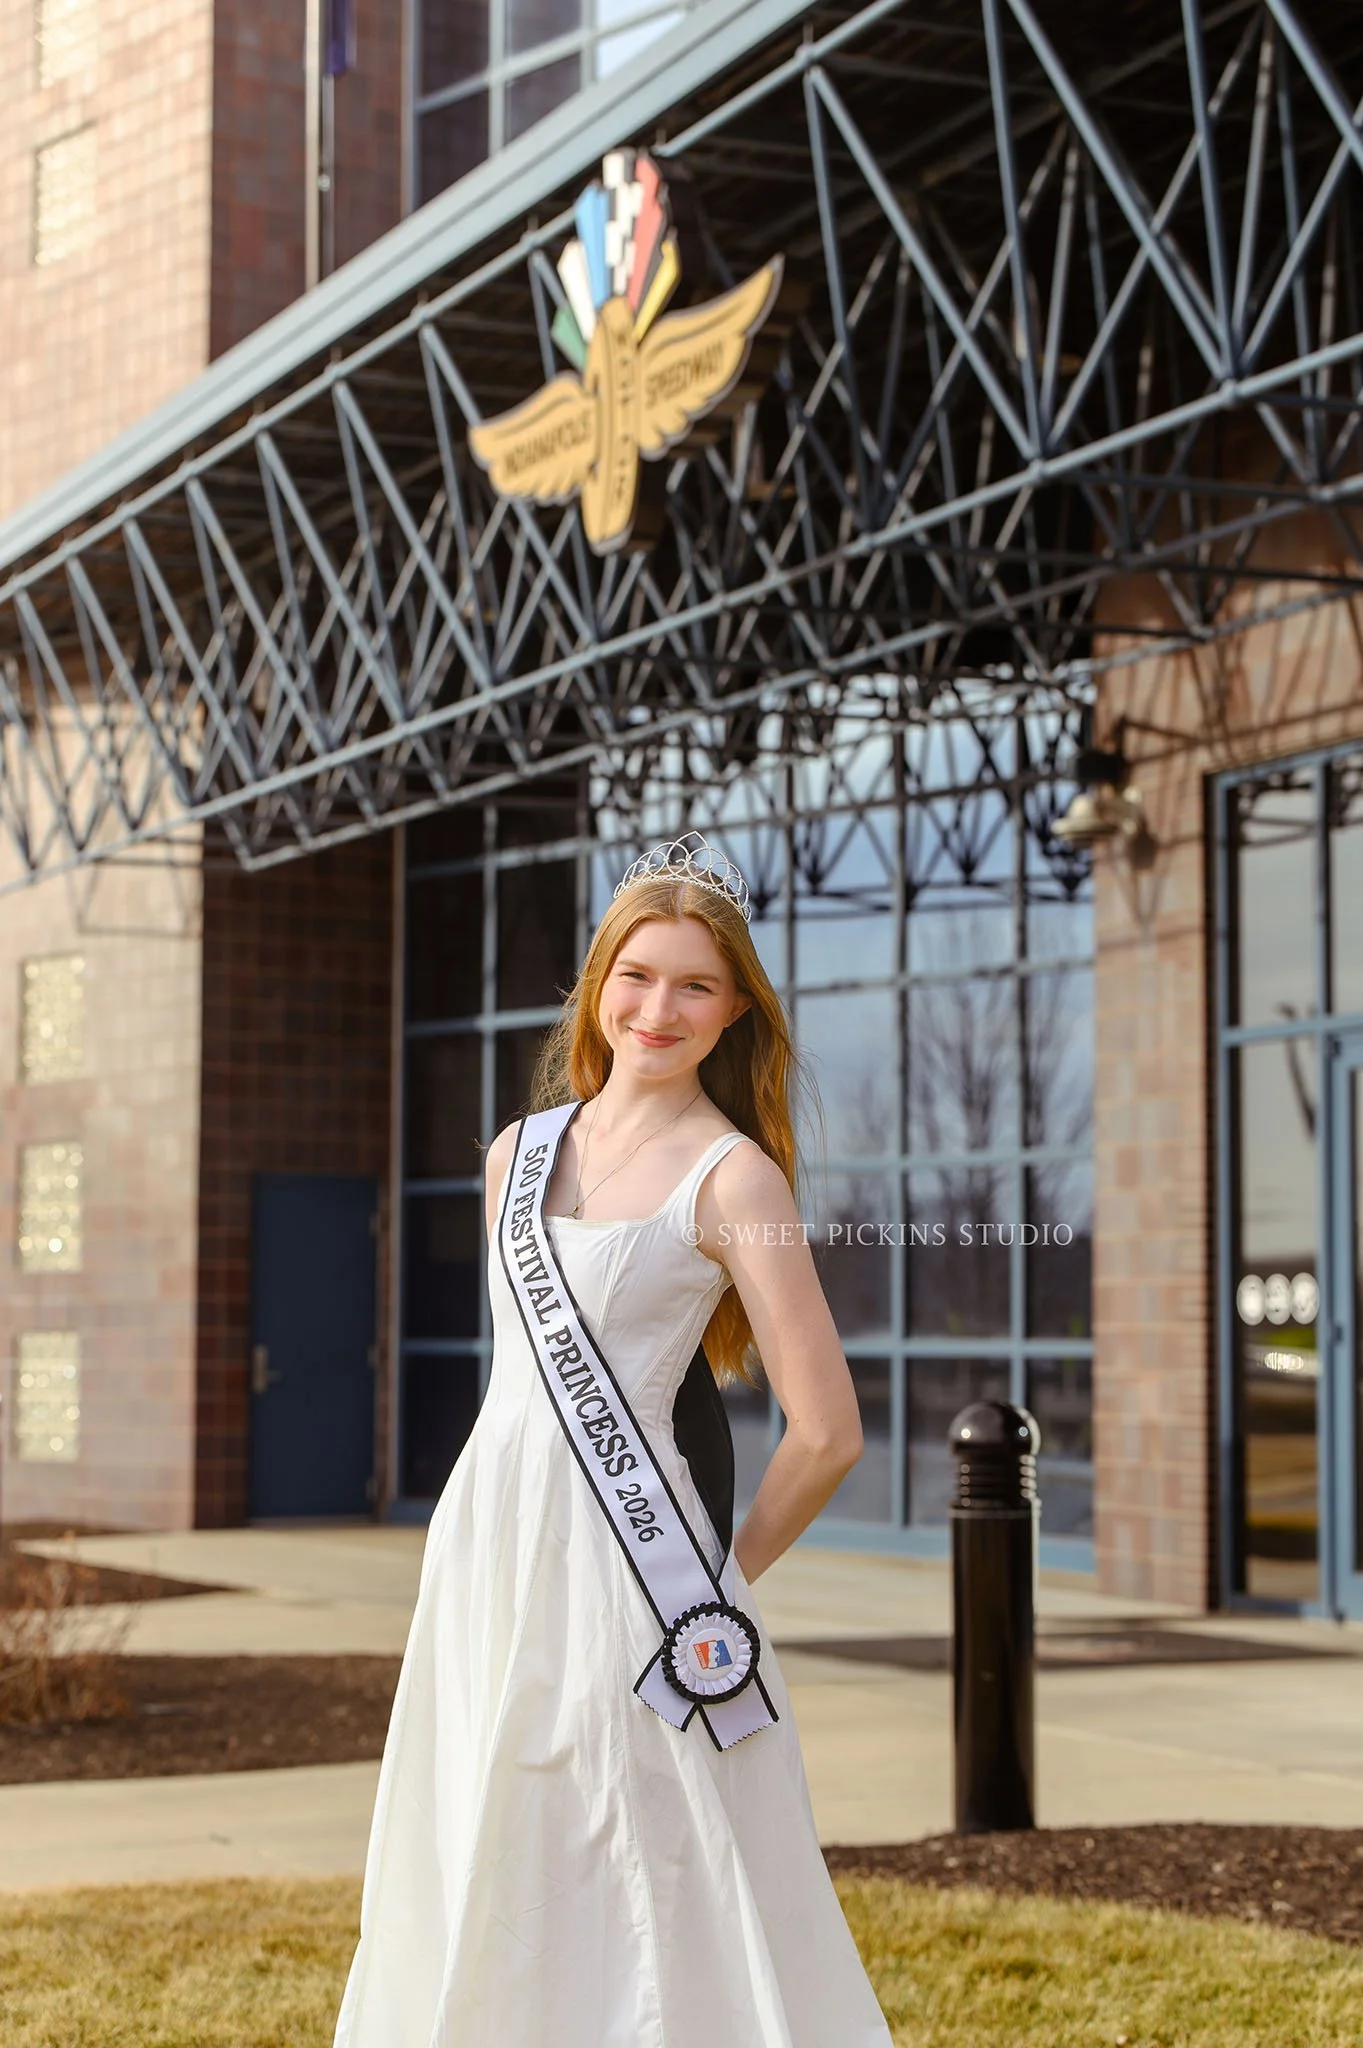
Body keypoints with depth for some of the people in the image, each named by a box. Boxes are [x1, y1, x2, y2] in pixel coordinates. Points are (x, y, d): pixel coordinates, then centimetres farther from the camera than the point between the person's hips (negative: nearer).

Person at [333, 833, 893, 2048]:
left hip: (623, 1581, -6)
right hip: (487, 1549, 6)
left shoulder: (732, 1177, -8)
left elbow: (827, 1433, -11)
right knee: (484, 1894, 11)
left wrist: (716, 1579, -1)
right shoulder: (518, 1152, 11)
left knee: (655, 1903, -3)